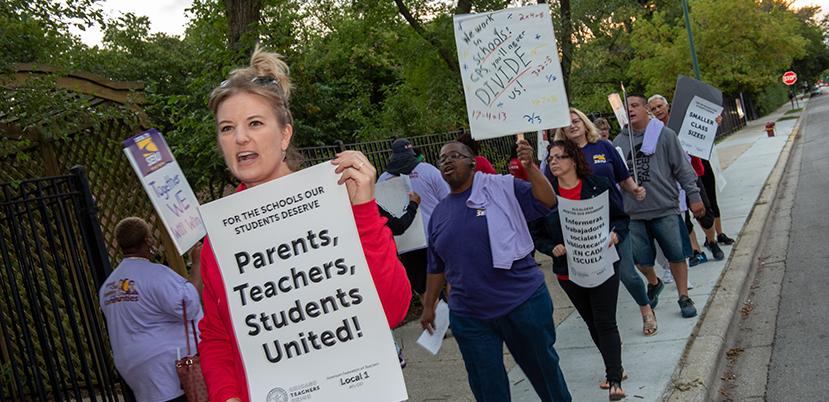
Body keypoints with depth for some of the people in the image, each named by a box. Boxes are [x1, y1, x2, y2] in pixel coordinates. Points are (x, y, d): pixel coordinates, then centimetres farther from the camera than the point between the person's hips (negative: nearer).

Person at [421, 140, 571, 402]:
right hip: (469, 317, 4)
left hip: (522, 302, -3)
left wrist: (530, 167, -24)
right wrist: (429, 306, 18)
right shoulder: (439, 213, 10)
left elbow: (546, 203, -12)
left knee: (542, 365, 13)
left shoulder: (501, 188, -3)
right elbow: (436, 267, 17)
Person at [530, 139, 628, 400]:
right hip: (568, 272, 3)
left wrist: (616, 234, -17)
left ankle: (615, 380, 5)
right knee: (592, 323, 16)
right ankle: (614, 367, 37)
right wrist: (552, 249, -15)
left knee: (605, 322, -4)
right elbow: (537, 234, 4)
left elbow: (621, 217, 4)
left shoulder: (598, 186, -4)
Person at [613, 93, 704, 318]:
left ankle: (683, 297, 16)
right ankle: (653, 283, 35)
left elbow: (682, 168, 3)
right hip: (633, 212, 2)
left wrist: (693, 196, -1)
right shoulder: (619, 141, 9)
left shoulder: (664, 134, 1)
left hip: (665, 208, -2)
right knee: (641, 259, 4)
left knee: (676, 254, 0)